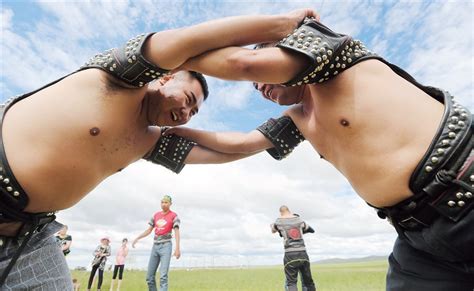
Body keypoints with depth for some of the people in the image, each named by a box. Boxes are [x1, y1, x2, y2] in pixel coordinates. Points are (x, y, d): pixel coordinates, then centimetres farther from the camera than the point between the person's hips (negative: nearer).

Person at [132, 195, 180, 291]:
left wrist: (177, 248, -23)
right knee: (149, 276, 8)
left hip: (166, 246, -6)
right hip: (155, 246, 6)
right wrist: (137, 238, 5)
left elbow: (177, 232, -12)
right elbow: (149, 230, 17)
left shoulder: (174, 216, -5)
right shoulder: (156, 215, 11)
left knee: (163, 275, -13)